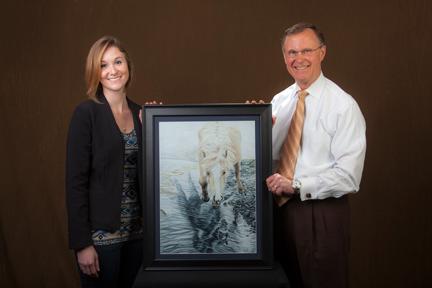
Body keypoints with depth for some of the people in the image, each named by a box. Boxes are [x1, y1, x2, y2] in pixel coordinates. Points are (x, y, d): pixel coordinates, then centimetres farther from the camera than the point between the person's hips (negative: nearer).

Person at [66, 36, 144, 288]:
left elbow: (145, 171, 9)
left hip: (136, 230, 6)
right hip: (101, 233, -5)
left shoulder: (140, 113, 7)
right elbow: (76, 181, -12)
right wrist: (82, 242, -15)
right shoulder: (86, 113, -10)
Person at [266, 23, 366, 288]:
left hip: (323, 214, -5)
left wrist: (296, 186, -22)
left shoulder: (343, 105, -12)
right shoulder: (279, 101, 5)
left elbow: (348, 176, -17)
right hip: (281, 209, 5)